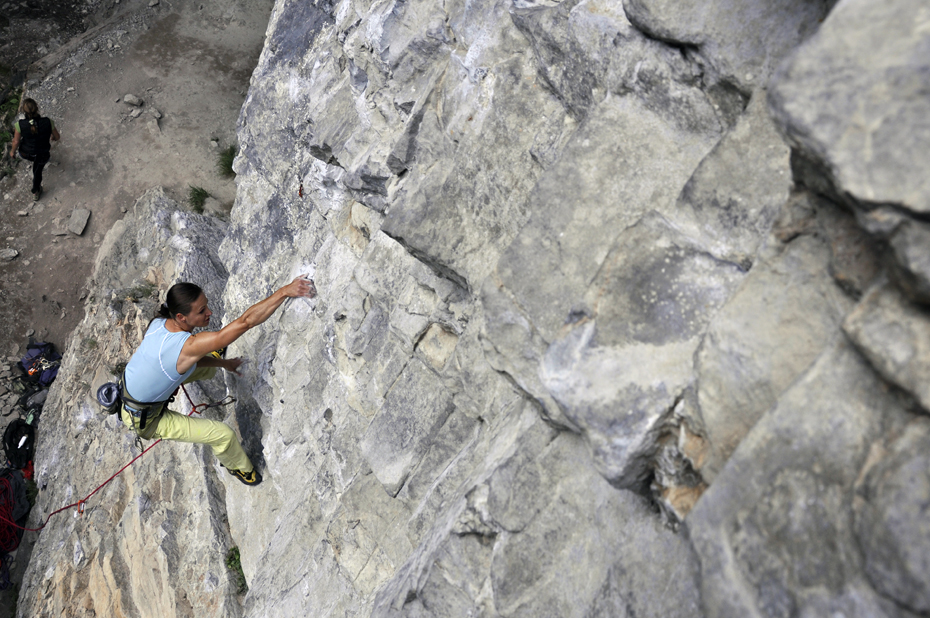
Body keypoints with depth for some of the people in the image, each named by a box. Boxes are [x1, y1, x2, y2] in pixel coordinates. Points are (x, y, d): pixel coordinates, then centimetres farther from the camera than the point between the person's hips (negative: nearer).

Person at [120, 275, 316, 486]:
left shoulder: (160, 321, -17)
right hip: (145, 421, -7)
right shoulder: (188, 346, -40)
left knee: (209, 366, 21)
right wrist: (285, 291, -52)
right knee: (224, 434, -1)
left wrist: (222, 363, 6)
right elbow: (245, 321, -48)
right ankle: (237, 466, 30)